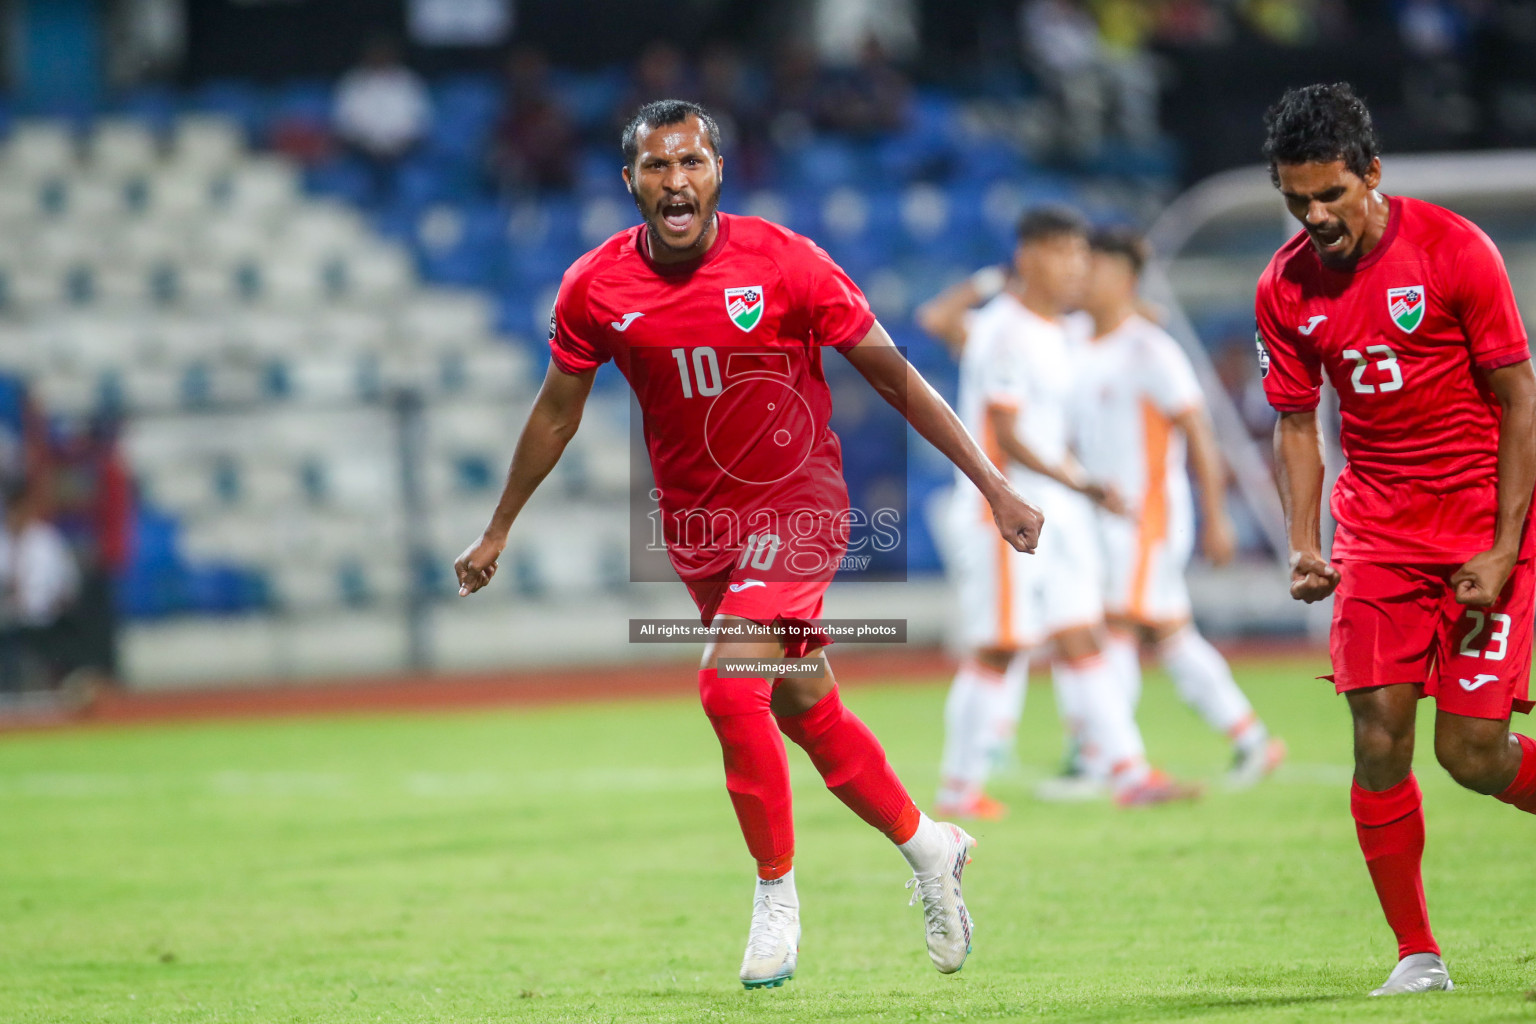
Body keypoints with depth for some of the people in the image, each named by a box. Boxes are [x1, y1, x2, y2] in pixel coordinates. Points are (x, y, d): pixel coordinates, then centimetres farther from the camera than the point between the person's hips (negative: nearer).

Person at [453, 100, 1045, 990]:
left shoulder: (784, 262, -16)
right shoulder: (595, 288, -8)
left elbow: (894, 376, -9)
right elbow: (558, 411, 10)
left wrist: (995, 487, -10)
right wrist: (498, 532, 17)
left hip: (797, 504, -4)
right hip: (696, 519, 4)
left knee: (730, 682, -21)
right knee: (807, 708, 11)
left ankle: (777, 895, -5)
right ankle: (928, 845, 33)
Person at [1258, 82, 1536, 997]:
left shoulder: (1454, 250, -13)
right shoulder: (1287, 289, -1)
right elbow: (1297, 424, 9)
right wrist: (1305, 546, -6)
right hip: (1378, 531, 4)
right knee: (1379, 739, -7)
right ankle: (1417, 956, 4)